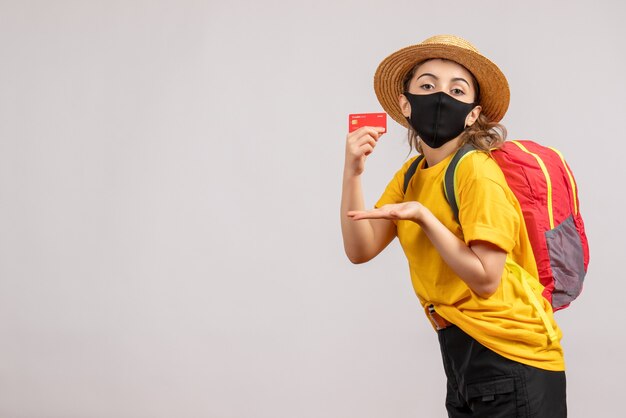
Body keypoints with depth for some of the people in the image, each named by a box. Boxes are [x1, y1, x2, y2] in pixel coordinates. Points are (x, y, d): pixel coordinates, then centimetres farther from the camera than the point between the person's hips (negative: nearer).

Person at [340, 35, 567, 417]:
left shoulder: (476, 171, -16)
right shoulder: (412, 173, 7)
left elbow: (486, 279, -19)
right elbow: (361, 250, -1)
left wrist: (422, 217, -22)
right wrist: (353, 173, -11)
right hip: (462, 352, 7)